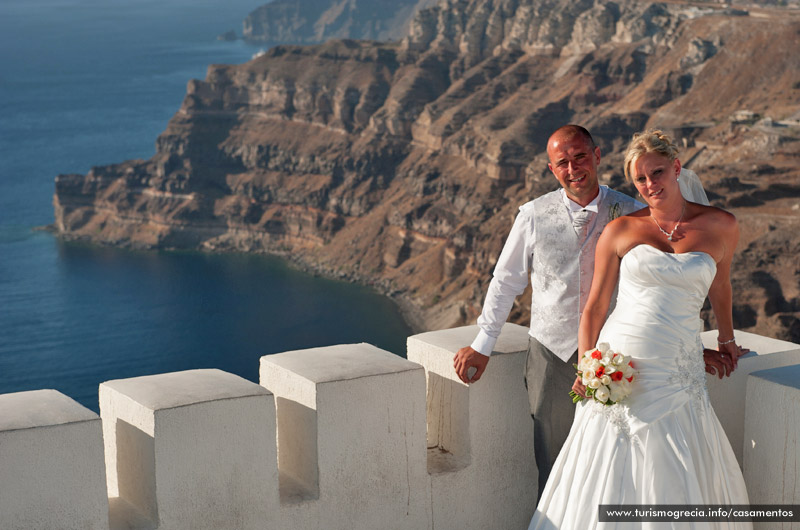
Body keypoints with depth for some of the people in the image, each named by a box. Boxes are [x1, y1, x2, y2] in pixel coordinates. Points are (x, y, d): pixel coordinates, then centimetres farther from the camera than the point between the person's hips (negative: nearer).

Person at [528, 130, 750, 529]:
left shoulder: (721, 227, 3)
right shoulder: (621, 231, 2)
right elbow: (595, 306, 6)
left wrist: (726, 338, 36)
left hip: (677, 375, 0)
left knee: (674, 487, 5)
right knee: (610, 484, 6)